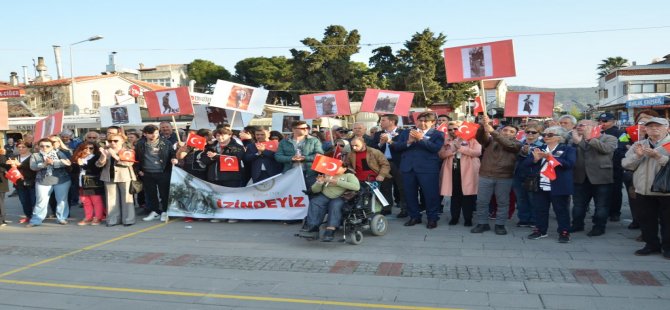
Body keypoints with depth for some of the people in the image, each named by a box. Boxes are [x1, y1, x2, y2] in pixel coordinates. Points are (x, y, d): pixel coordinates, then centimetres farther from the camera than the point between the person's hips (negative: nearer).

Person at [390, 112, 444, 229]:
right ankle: (414, 217, 21)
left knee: (430, 194, -2)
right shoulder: (406, 133, 15)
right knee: (410, 194, 7)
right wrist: (408, 142, -11)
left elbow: (436, 148, -12)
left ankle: (432, 218, 11)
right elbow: (396, 147, 6)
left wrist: (421, 139, -15)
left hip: (428, 169, -4)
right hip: (408, 167, 4)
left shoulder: (438, 134, 4)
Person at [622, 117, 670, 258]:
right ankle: (652, 244, 25)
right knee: (647, 220, 11)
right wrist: (637, 156, -9)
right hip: (644, 190, 5)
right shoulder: (638, 145, 13)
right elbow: (626, 164, 6)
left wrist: (658, 156, -23)